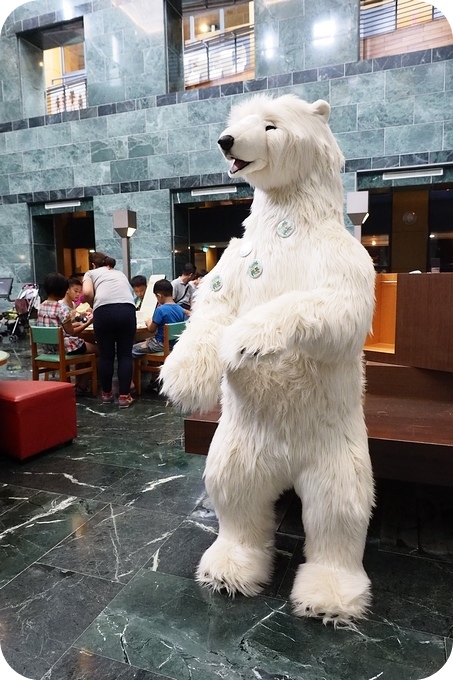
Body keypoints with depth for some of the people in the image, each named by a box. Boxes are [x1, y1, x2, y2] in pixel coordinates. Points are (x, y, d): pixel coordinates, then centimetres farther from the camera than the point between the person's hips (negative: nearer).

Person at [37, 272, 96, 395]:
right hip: (64, 346, -8)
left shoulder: (41, 307, 5)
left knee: (82, 347, 31)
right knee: (95, 349, 12)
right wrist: (87, 323, -5)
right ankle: (81, 387, 17)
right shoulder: (62, 308, -19)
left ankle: (78, 384, 29)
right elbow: (71, 333, -15)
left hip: (49, 347, 8)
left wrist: (75, 323, 17)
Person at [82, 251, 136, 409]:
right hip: (127, 309, 2)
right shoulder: (120, 273, 36)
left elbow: (87, 293, 4)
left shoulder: (91, 273, 24)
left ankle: (107, 394, 25)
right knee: (125, 354, 9)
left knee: (106, 355, 11)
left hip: (104, 311, -2)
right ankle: (124, 396, 9)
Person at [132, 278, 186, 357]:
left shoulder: (160, 310, -19)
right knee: (147, 340, 30)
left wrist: (148, 322, 10)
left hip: (162, 344, -7)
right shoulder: (181, 309, -2)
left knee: (133, 350, 2)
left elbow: (151, 329, -13)